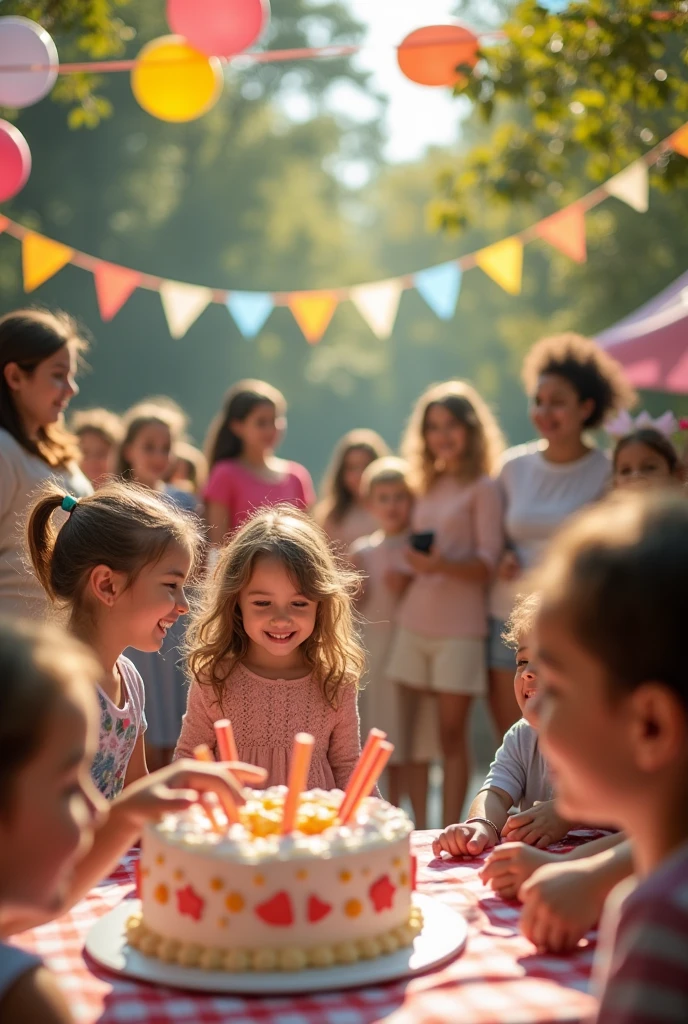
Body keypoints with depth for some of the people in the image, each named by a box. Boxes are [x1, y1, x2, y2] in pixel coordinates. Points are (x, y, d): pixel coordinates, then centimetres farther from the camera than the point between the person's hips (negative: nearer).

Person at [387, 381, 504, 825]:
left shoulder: (483, 488, -3)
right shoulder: (427, 487, 17)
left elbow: (488, 562, -9)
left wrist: (443, 564, -25)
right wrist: (413, 562, -1)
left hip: (460, 626, -6)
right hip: (415, 619, 6)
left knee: (452, 733, 0)